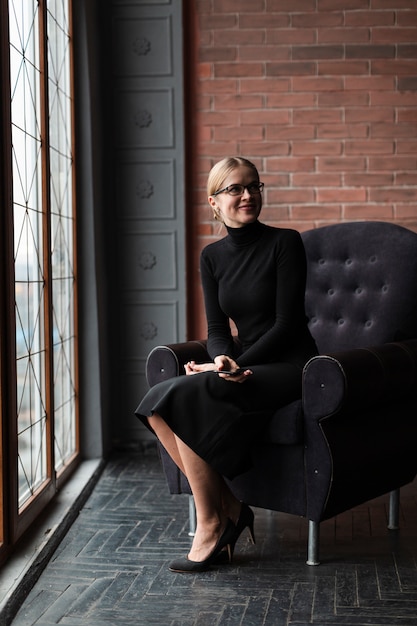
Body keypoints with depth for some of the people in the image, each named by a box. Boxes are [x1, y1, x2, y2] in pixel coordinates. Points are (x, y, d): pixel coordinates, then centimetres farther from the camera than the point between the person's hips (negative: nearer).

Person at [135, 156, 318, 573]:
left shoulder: (284, 243, -7)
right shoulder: (212, 256, 10)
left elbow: (287, 323, -12)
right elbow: (217, 327, 6)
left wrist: (237, 366, -18)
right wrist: (223, 359, -17)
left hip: (290, 367, -6)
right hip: (245, 366, 6)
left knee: (185, 398, -28)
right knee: (157, 407, -18)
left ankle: (211, 526, -15)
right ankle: (228, 508, -8)